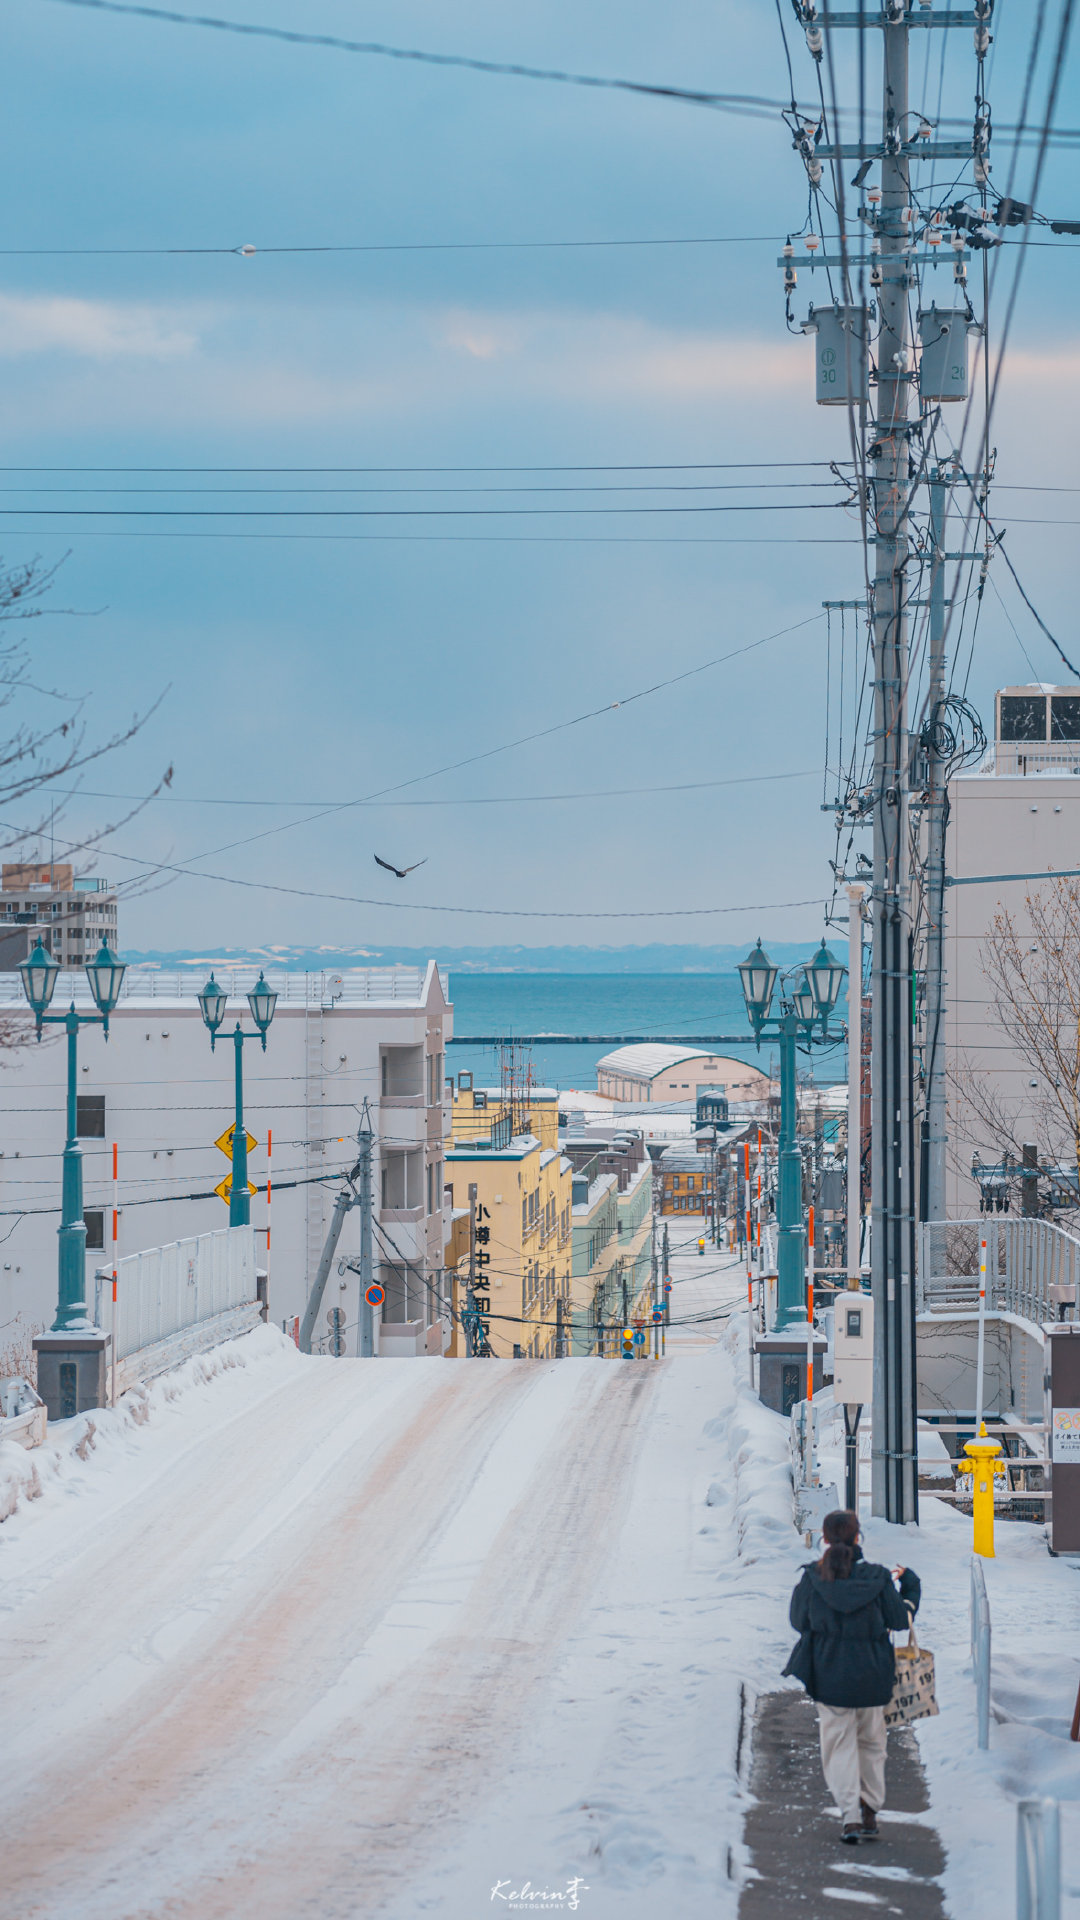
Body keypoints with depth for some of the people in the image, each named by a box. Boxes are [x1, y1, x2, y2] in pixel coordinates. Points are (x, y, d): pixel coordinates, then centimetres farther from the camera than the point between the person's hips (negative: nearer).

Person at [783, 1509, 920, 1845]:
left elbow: (798, 1620, 1)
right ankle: (870, 1811, 20)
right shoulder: (876, 1577, -8)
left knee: (839, 1745, 6)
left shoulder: (812, 1578, -9)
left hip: (828, 1675, -1)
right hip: (872, 1675, 1)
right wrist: (907, 1583, 17)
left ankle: (850, 1815, -6)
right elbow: (900, 1619, 2)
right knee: (871, 1742, 17)